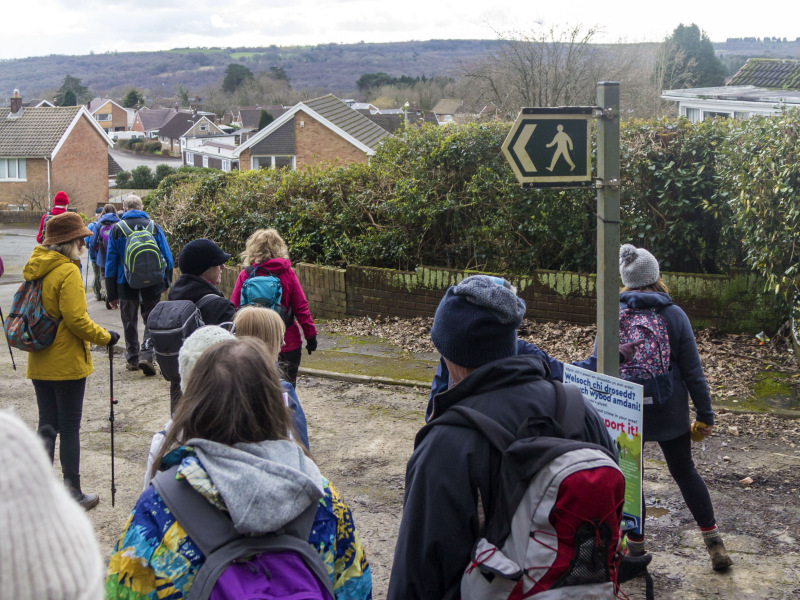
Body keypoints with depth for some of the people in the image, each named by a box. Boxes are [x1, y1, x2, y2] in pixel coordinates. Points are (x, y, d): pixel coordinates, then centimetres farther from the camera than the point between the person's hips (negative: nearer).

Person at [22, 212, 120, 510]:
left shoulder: (36, 268, 8)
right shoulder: (67, 272, -18)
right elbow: (77, 320, -22)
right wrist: (106, 337, -9)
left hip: (39, 362, 8)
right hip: (67, 363, -8)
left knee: (47, 424, 15)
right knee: (70, 427, 2)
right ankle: (73, 493, 11)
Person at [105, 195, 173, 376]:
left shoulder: (116, 229, 0)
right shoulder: (153, 227, 1)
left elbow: (111, 263, 1)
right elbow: (168, 258, 2)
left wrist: (111, 294, 5)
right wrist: (166, 283, 14)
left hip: (126, 286, 0)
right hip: (152, 285, 0)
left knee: (130, 323, 15)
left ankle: (132, 359, 23)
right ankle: (147, 355, -10)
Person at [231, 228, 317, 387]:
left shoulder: (245, 275, -6)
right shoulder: (287, 273, -6)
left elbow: (234, 308, -1)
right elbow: (301, 307, -5)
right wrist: (311, 335, 4)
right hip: (288, 343, 0)